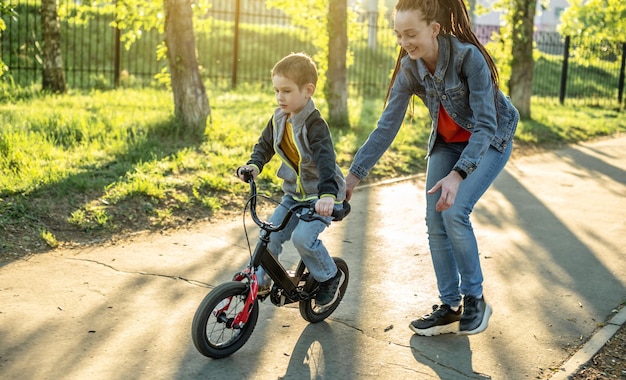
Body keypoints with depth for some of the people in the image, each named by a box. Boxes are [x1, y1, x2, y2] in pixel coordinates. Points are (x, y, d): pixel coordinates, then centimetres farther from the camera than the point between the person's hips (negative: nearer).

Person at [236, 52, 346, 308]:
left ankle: (331, 277, 3)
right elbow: (265, 144, 12)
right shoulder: (279, 118, 0)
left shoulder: (314, 124, -23)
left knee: (303, 237, -21)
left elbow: (326, 159, -36)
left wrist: (327, 194, -50)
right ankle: (260, 281, 14)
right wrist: (254, 165, -9)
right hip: (294, 193, 7)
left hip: (322, 194, -7)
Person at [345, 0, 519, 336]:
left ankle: (475, 298, -1)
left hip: (490, 140, -5)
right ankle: (450, 308, 12)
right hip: (447, 142, 5)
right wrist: (354, 175, -14)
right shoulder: (409, 68, -15)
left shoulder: (468, 57, -30)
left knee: (454, 212, -21)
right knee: (435, 223, -3)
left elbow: (485, 125, -32)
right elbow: (387, 126, -12)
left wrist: (458, 174, -44)